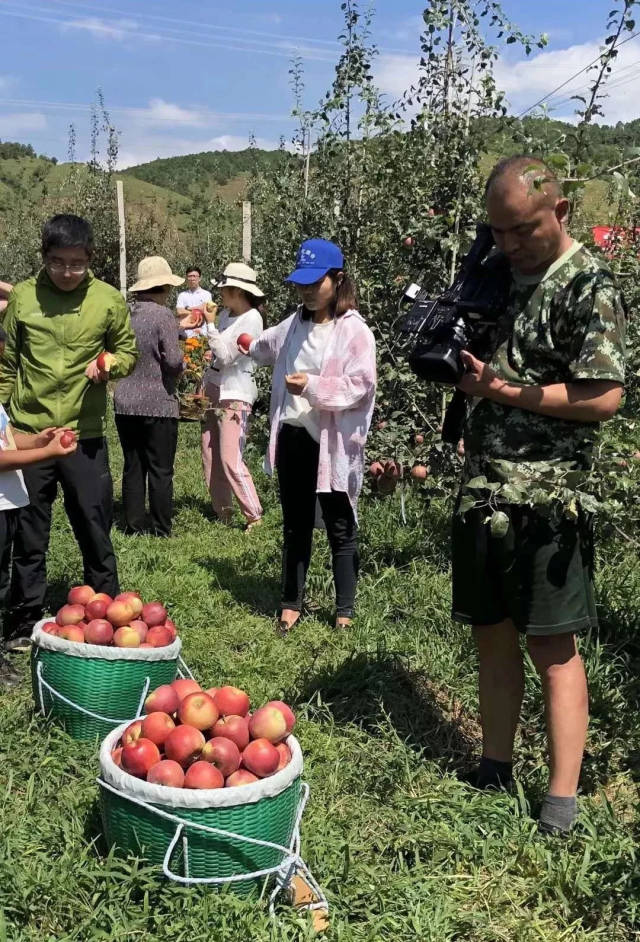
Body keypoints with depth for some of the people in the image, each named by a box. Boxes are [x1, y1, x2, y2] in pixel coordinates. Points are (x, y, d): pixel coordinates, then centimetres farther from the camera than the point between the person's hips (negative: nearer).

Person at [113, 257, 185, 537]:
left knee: (133, 468, 12)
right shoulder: (163, 315, -12)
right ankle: (161, 531, 8)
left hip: (125, 404, 5)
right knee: (161, 471, 3)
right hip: (158, 404, -5)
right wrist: (178, 367, 4)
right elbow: (173, 359, -19)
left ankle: (133, 528, 17)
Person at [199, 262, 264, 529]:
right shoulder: (225, 314, 9)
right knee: (210, 458, 9)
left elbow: (225, 355, -18)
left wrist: (210, 324, -14)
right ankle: (222, 512, 19)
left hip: (234, 396, -8)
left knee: (230, 460, -12)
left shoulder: (251, 319, -14)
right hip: (213, 391, 8)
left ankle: (253, 515, -4)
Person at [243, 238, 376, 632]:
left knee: (340, 529, 7)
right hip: (293, 437, 6)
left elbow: (360, 386, -17)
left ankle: (345, 610, 20)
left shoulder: (354, 330, -9)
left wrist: (314, 387, -24)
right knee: (295, 525, 16)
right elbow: (263, 348, 33)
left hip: (333, 443, -6)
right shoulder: (294, 325, 11)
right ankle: (292, 603, 28)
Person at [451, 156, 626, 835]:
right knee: (491, 633, 13)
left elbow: (603, 397, -17)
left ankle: (561, 799, 9)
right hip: (483, 481, 7)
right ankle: (495, 771, 27)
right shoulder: (498, 272, 13)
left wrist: (505, 390, -16)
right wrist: (456, 362, 1)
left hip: (547, 493, -7)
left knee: (552, 644, -1)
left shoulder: (589, 287, -10)